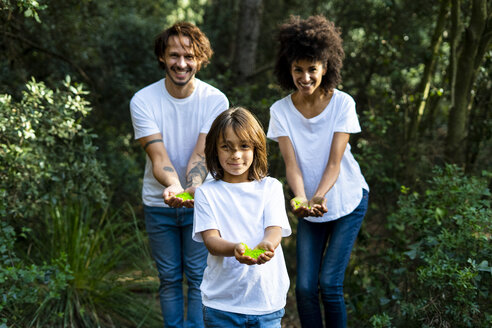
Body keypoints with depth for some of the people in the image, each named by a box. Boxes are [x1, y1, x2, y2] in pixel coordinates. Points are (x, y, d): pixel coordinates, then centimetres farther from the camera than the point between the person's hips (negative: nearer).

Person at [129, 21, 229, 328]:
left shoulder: (215, 100, -11)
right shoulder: (143, 101, -11)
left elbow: (201, 153, -19)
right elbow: (158, 155, -20)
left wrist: (193, 187, -40)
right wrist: (174, 186, -41)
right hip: (159, 202, 1)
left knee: (199, 276, 2)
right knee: (169, 278, 11)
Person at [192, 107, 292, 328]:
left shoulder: (270, 187, 5)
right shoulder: (207, 193, 1)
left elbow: (275, 230, -6)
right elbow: (210, 239, -9)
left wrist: (265, 245, -31)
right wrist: (235, 249, -31)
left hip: (266, 298, 1)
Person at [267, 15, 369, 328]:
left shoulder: (342, 103, -15)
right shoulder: (281, 110, -10)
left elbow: (335, 162, -19)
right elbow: (291, 164, -18)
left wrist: (319, 197, -37)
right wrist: (302, 199, -37)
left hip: (348, 201, -2)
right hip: (310, 204, 2)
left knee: (329, 283, -8)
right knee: (305, 286, -1)